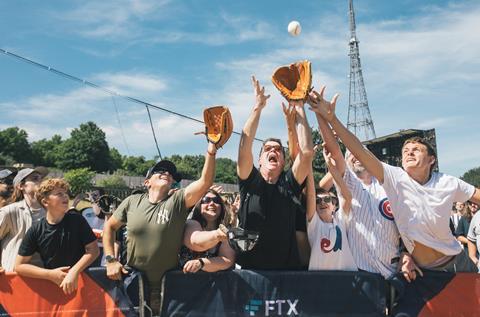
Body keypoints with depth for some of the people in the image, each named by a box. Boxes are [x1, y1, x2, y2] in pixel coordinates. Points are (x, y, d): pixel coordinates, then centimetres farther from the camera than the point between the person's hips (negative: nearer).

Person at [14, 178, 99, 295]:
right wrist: (51, 275, -12)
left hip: (81, 280, 0)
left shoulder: (77, 220, -7)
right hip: (53, 285, 0)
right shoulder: (35, 231, -6)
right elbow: (20, 265, -2)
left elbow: (93, 250, -8)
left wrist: (75, 271, -21)